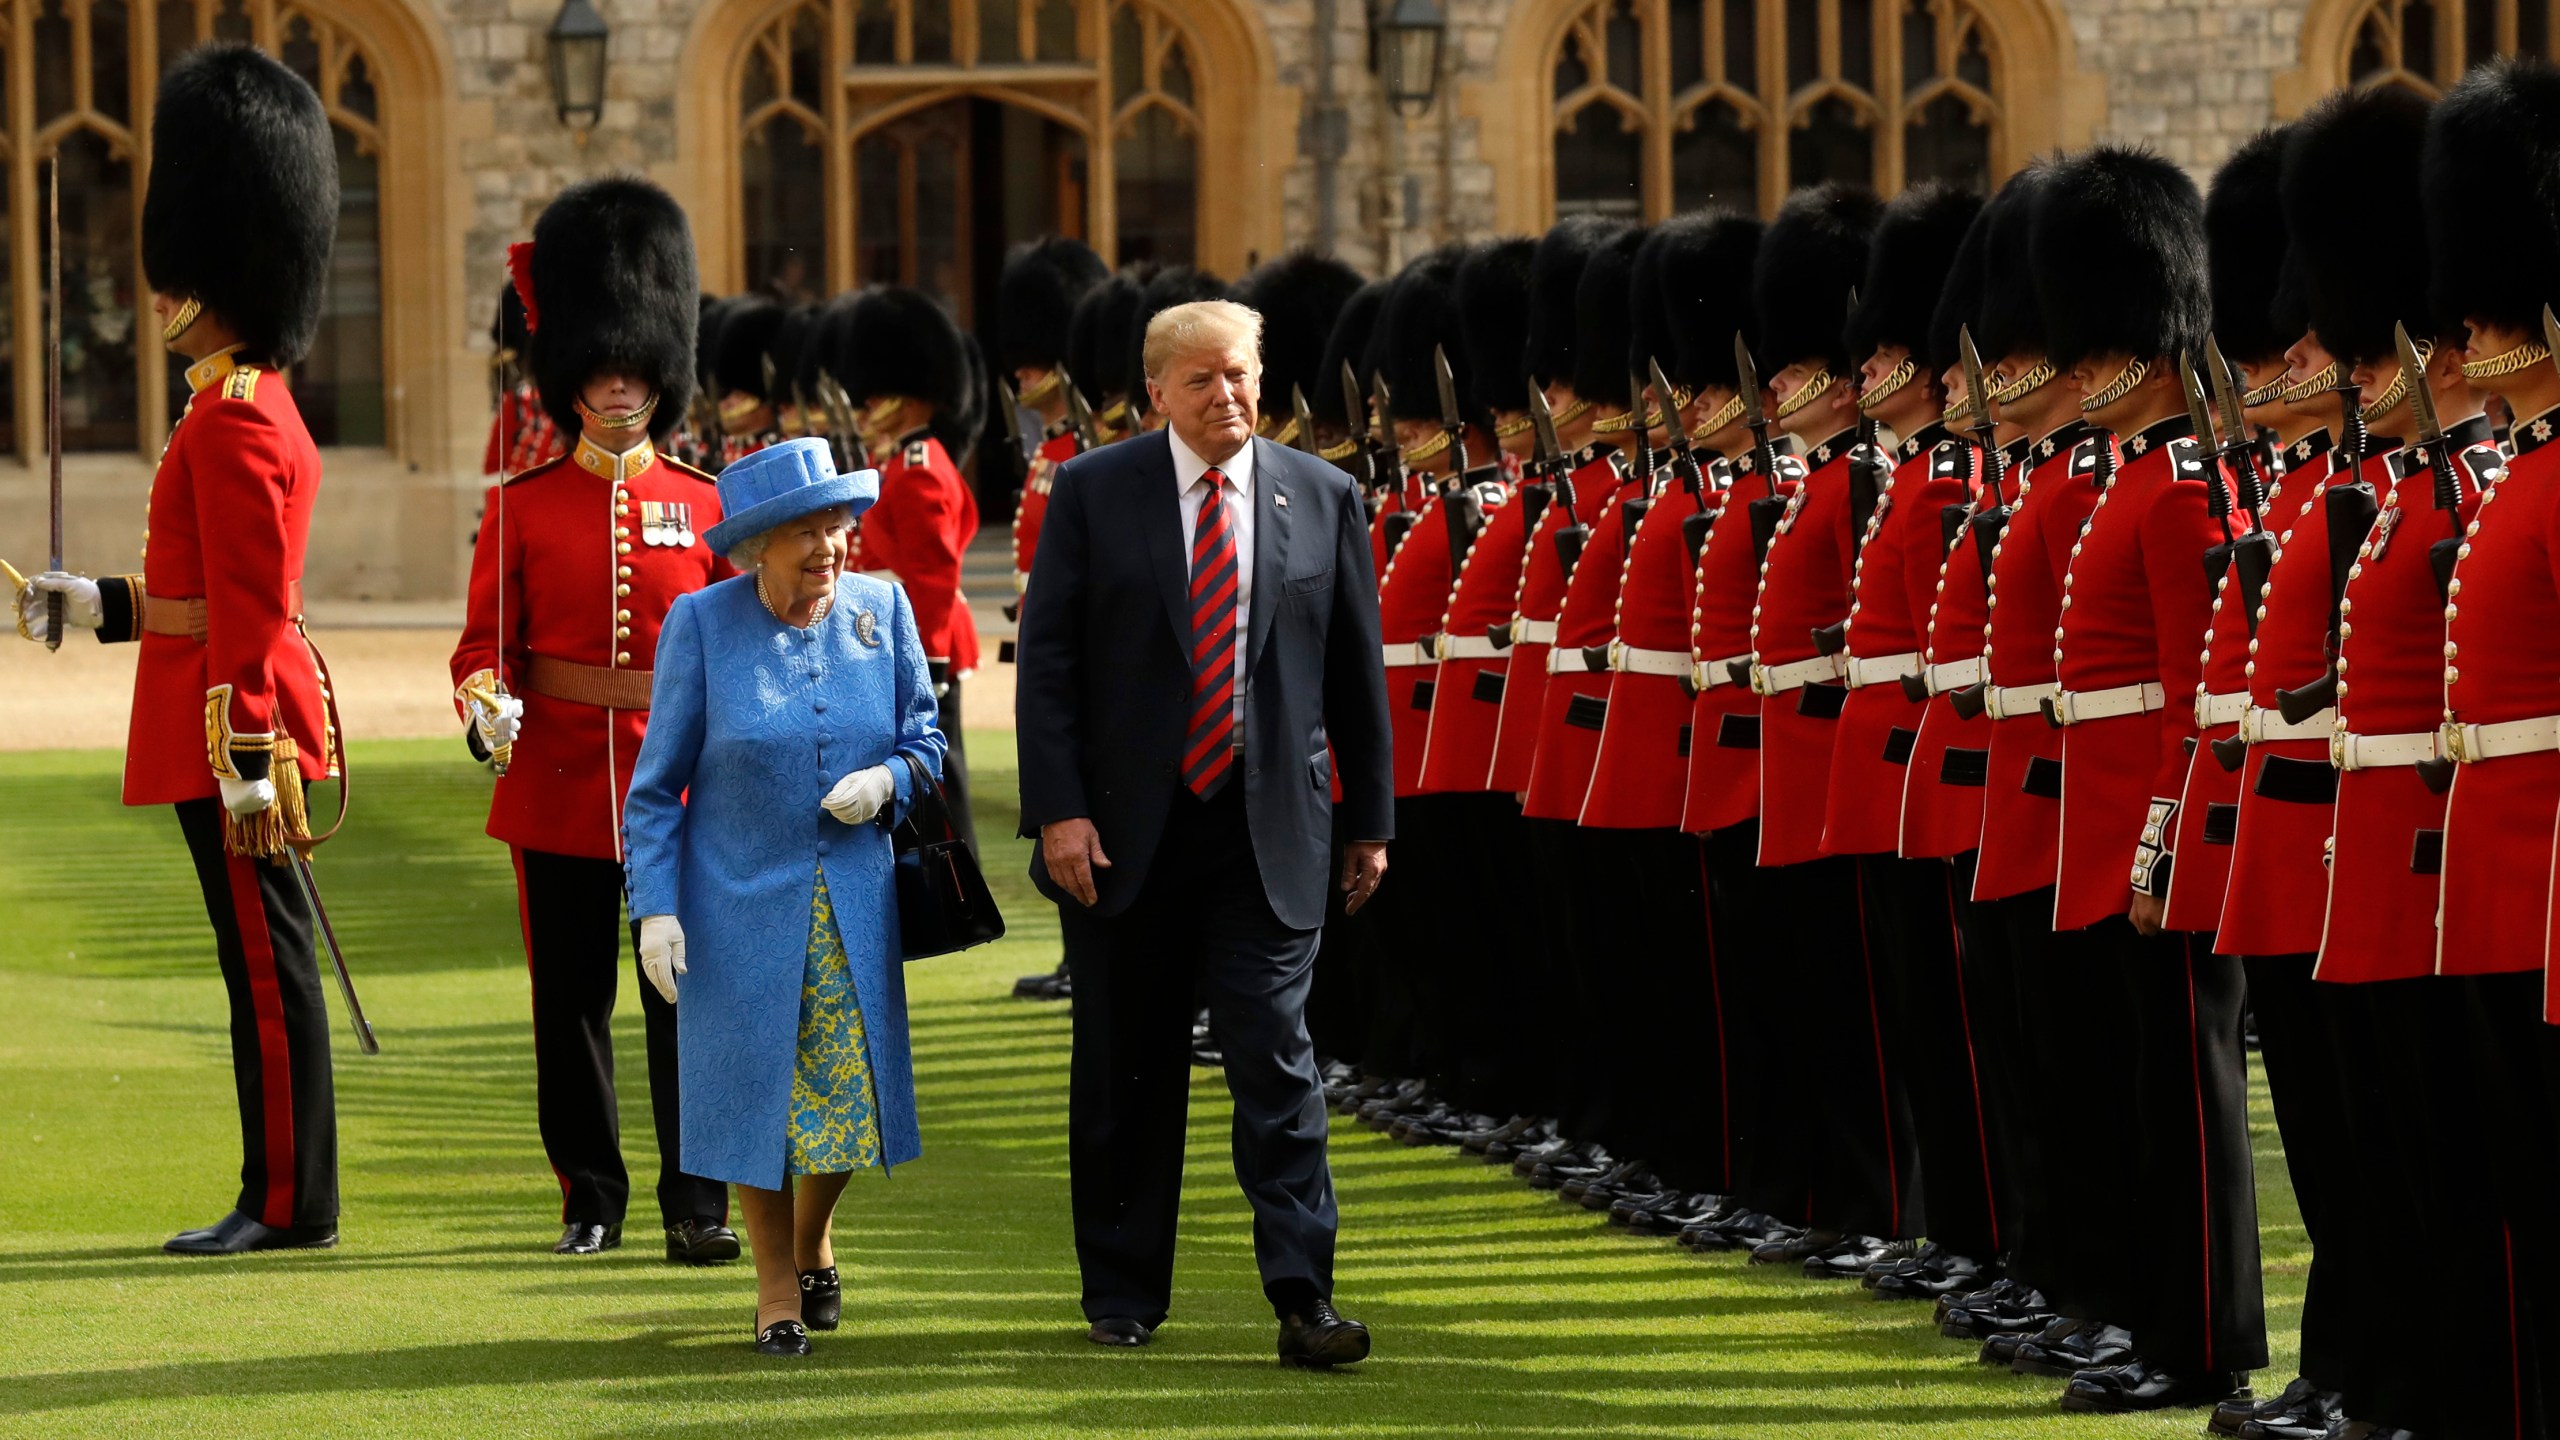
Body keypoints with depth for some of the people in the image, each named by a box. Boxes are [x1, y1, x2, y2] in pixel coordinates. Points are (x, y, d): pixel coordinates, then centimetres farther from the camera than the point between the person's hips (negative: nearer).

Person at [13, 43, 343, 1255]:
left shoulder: (232, 422, -16)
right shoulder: (250, 404, 15)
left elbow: (248, 611, -20)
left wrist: (243, 761, -22)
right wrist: (100, 604, 26)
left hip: (232, 723, -10)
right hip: (241, 721, 10)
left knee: (265, 960, -5)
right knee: (262, 959, 12)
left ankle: (289, 1204, -1)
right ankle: (283, 1197, 16)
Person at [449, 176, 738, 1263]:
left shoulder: (704, 507, 5)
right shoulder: (523, 506, 3)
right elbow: (486, 641, 2)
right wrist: (487, 703, -19)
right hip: (557, 781, 0)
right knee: (570, 999, 6)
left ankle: (696, 1203, 3)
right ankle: (590, 1199, 16)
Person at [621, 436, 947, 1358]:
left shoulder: (882, 610, -1)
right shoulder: (701, 623, -9)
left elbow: (925, 741, 8)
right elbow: (658, 784, -4)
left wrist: (888, 781, -14)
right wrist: (656, 908, -11)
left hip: (853, 904, 3)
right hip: (742, 900, -3)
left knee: (849, 1083, 7)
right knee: (755, 1086, 2)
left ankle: (813, 1243, 36)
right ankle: (777, 1288, 18)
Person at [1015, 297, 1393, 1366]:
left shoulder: (1322, 499, 5)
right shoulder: (1091, 493, 0)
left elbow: (1356, 667, 10)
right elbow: (1047, 659, -2)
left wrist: (1370, 817, 10)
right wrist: (1058, 809, -10)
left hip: (1268, 834, 0)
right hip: (1122, 833, 0)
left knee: (1276, 1059, -7)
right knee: (1125, 1072, 9)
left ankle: (1303, 1296, -8)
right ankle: (1124, 1292, 20)